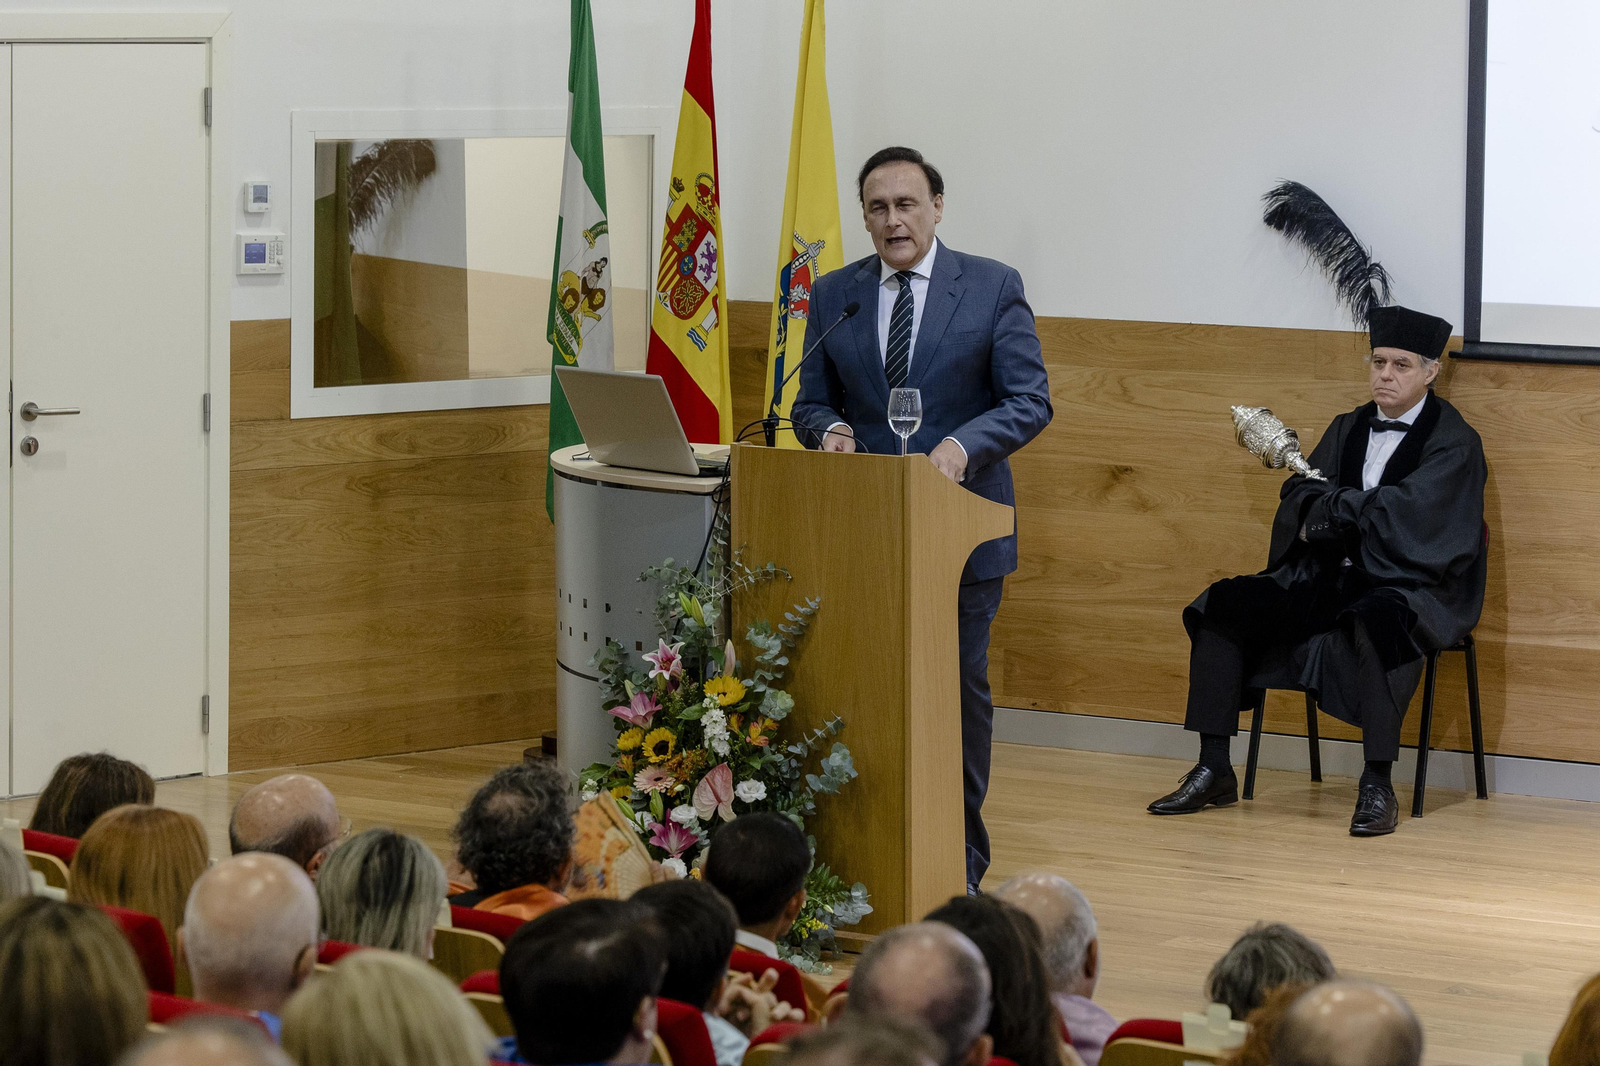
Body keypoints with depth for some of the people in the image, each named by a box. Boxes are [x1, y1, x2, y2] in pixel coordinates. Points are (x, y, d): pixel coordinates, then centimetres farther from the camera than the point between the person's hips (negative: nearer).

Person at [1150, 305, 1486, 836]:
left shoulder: (1454, 443, -4)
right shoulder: (1349, 429, 17)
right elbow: (1299, 495, 8)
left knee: (1375, 623, -41)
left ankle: (1378, 786, -37)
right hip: (1331, 579, 7)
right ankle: (1214, 770, -9)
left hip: (1411, 587, -7)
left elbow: (1405, 512, -18)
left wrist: (1327, 509, -8)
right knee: (1222, 605, -10)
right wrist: (1352, 510, -13)